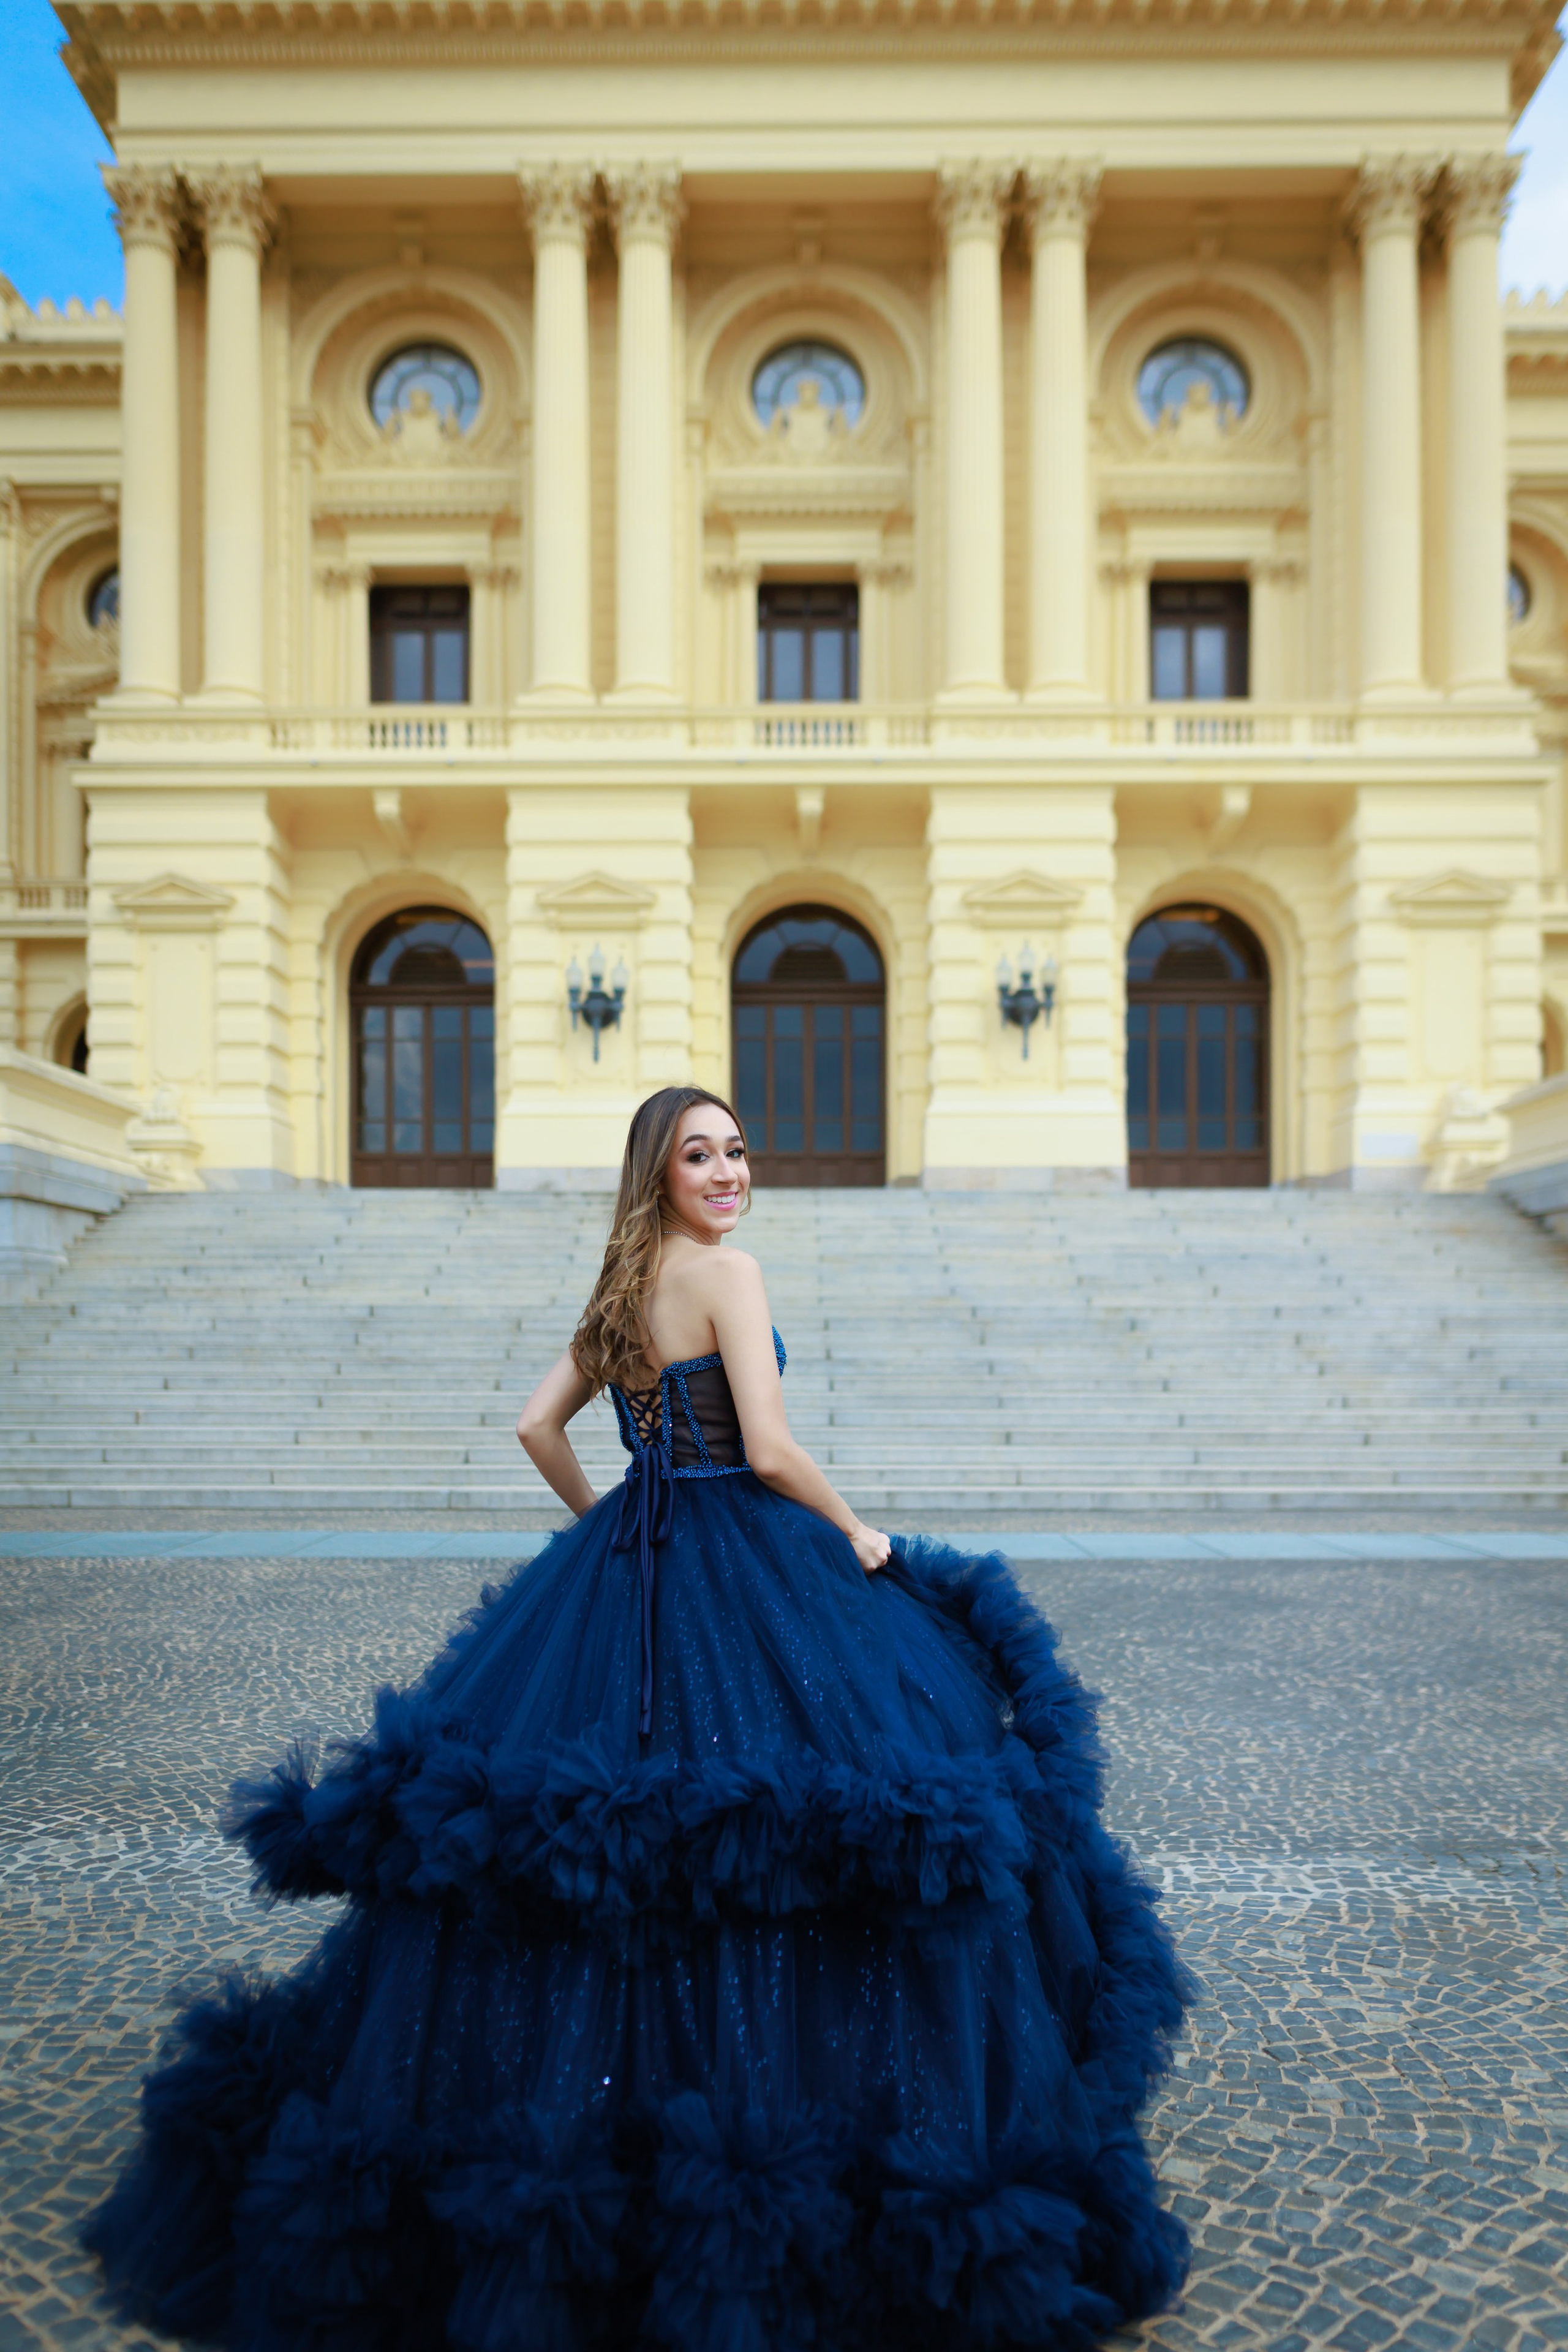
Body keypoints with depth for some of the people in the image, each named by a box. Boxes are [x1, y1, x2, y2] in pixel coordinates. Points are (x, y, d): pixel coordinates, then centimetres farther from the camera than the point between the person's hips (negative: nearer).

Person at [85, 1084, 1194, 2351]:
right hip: (737, 1565, -8)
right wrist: (860, 1534, -3)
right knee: (766, 1815, 3)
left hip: (621, 1565, 8)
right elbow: (770, 1449, -18)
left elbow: (538, 1424, 16)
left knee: (583, 1814, 14)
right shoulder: (727, 1271, -12)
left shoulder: (622, 1290, 11)